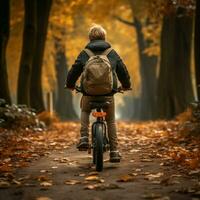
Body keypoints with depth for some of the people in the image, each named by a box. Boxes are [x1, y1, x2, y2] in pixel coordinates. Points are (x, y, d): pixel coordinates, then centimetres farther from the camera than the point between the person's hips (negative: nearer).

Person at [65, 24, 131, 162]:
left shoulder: (84, 53, 6)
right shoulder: (112, 53, 9)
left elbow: (74, 70, 9)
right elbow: (122, 70, 15)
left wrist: (70, 84, 28)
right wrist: (126, 85, 32)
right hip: (108, 93, 0)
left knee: (85, 112, 28)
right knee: (111, 121, 12)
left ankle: (84, 138, 9)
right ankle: (114, 151, 7)